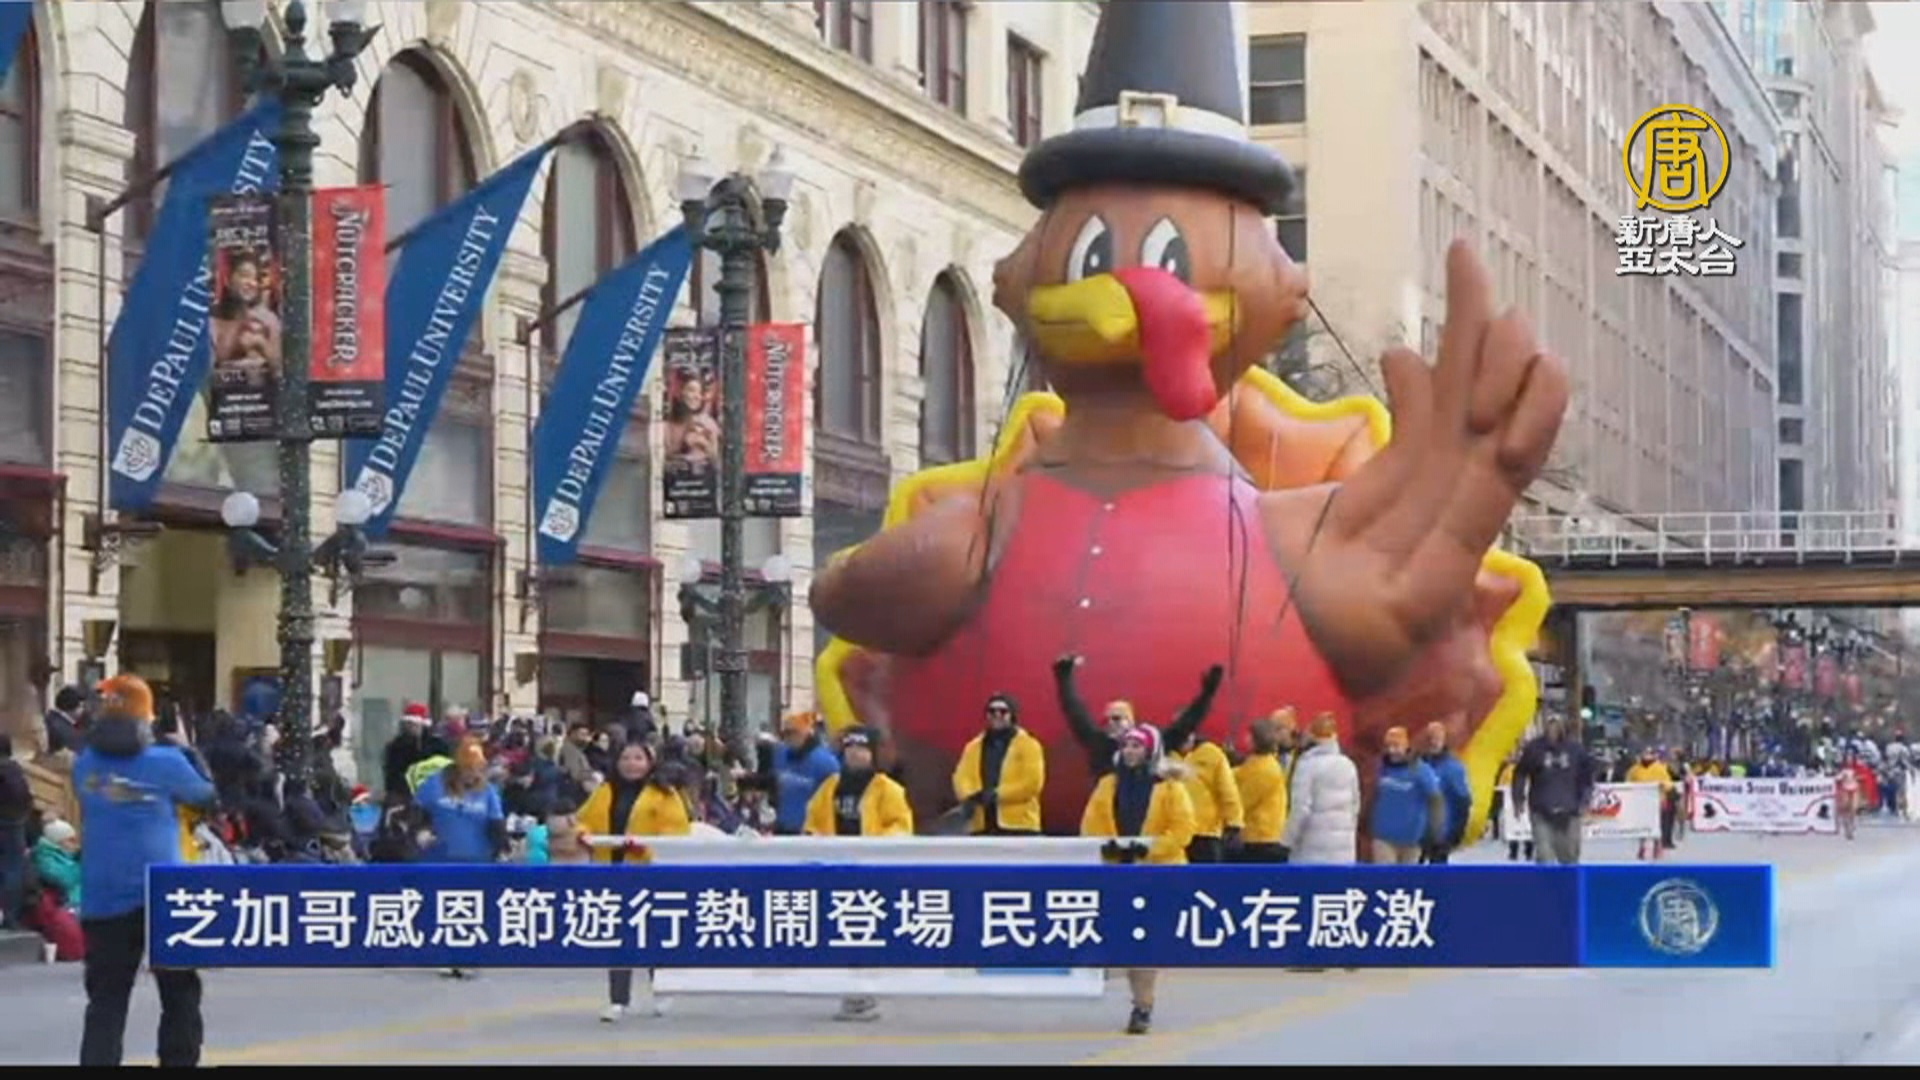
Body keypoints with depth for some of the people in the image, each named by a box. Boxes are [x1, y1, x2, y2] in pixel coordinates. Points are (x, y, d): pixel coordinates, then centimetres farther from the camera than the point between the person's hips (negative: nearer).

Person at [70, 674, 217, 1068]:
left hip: (102, 900, 3)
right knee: (180, 994, 11)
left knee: (106, 1001, 5)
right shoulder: (167, 762, -7)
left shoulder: (85, 765, 3)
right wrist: (191, 755, 24)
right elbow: (205, 797, 8)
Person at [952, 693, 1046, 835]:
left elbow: (1033, 781, -10)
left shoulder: (1028, 746, 2)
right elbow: (962, 777, 4)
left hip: (1018, 825, -5)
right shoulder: (974, 747, 16)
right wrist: (970, 796, -19)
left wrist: (998, 794, -18)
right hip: (982, 826, 5)